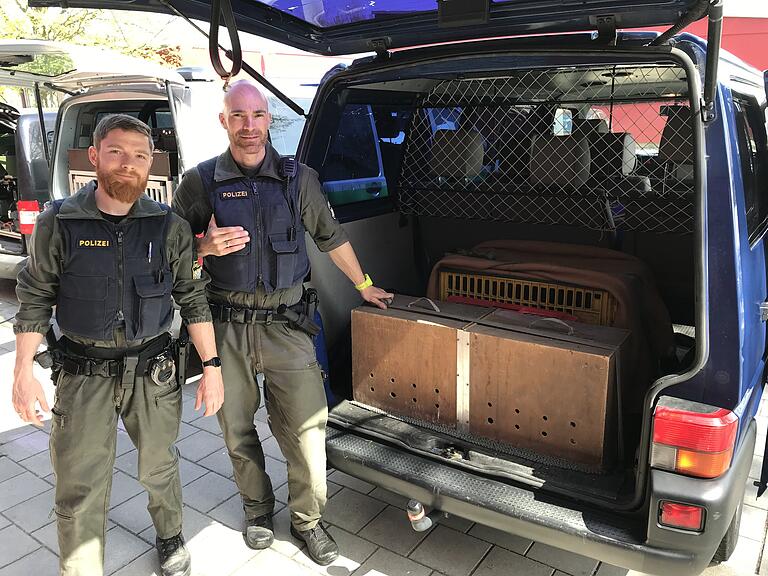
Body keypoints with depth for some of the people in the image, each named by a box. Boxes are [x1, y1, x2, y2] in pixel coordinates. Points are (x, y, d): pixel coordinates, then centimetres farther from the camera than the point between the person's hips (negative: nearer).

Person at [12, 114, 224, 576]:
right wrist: (23, 371, -3)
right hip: (83, 376, -1)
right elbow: (35, 299, 2)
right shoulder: (58, 223, -5)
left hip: (154, 371, 1)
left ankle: (171, 539, 46)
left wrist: (212, 366, -2)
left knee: (160, 468, 17)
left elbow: (193, 299, 1)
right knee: (79, 490, 5)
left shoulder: (170, 227, -3)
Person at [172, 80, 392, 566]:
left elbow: (332, 237, 13)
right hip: (225, 325, 1)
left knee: (307, 426, 0)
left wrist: (365, 286, 20)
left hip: (284, 323, 0)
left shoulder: (299, 178, 4)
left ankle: (307, 519, 23)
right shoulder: (200, 182, 3)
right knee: (238, 428, 13)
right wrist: (206, 247, -13)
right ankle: (258, 509, 37)